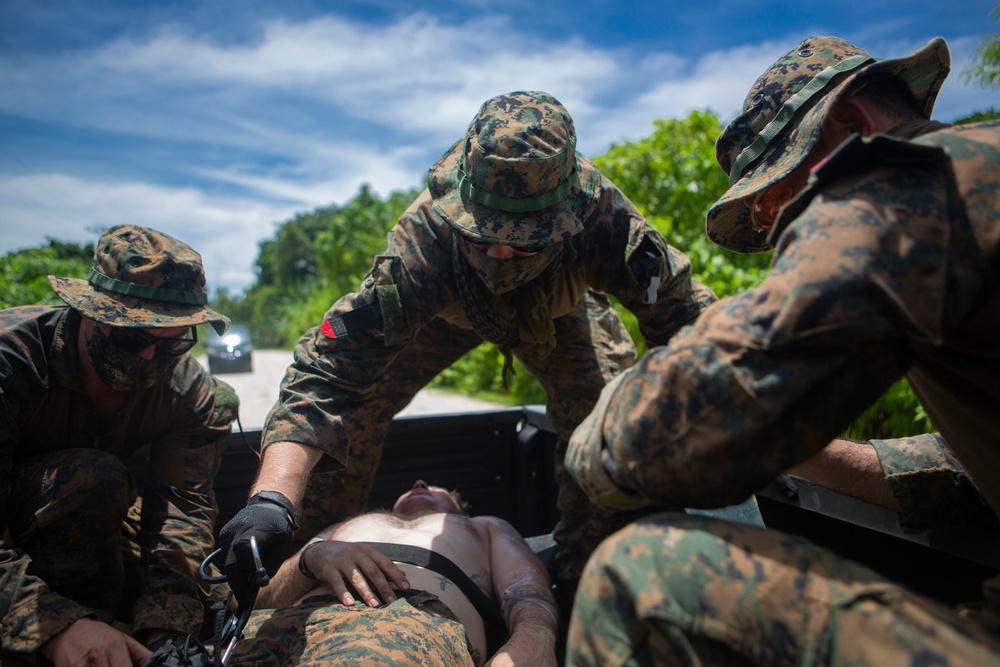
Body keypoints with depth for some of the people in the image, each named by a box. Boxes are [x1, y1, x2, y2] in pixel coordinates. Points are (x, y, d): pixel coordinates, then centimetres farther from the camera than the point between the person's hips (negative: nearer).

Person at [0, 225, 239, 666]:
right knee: (94, 476, -32)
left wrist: (169, 630, -40)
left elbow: (183, 505, -25)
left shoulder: (195, 394, -15)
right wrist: (57, 624, -49)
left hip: (93, 528, 4)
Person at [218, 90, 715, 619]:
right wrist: (273, 497, -59)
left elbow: (686, 317, -30)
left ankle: (584, 581, 3)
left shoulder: (598, 214, -42)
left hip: (558, 307, 1)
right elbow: (326, 374, -46)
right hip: (445, 307, 0)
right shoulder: (424, 240, -43)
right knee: (353, 407, -11)